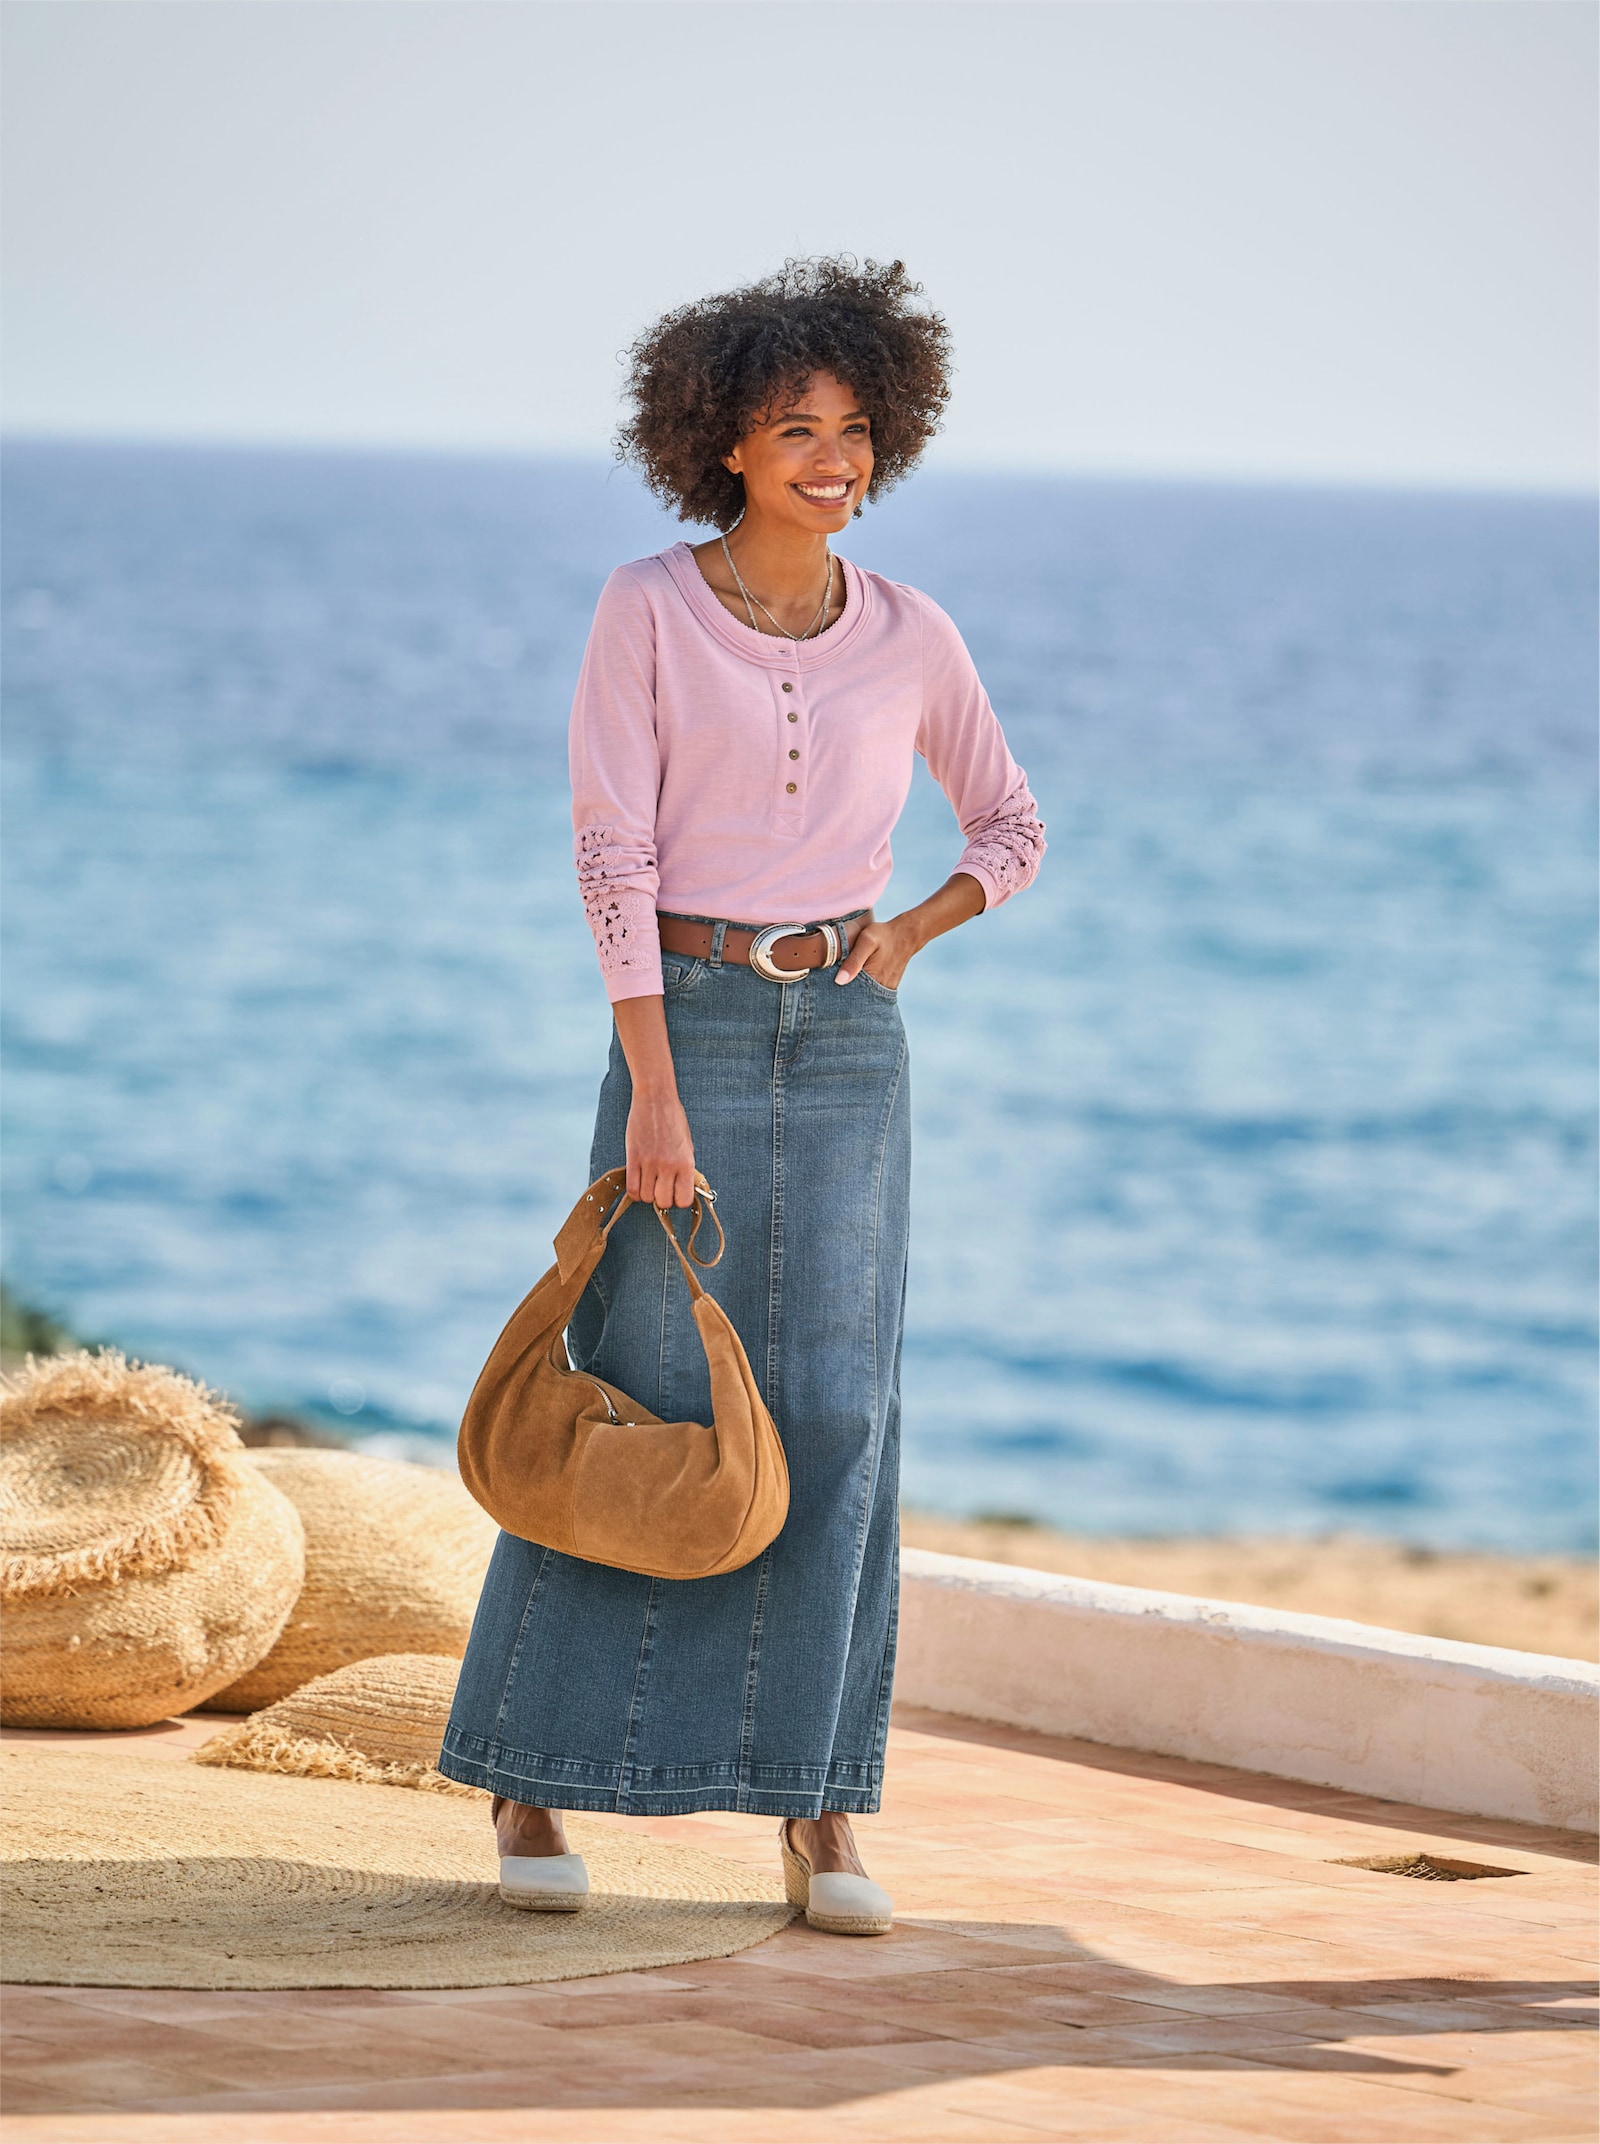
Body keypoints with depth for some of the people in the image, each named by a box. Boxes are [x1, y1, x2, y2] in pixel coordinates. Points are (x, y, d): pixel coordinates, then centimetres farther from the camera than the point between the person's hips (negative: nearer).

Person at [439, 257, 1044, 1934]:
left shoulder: (908, 637, 5)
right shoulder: (646, 612, -4)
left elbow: (1012, 832, 18)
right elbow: (612, 850, -9)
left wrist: (905, 938, -1)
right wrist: (653, 1089, -16)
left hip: (845, 1042, 3)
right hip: (683, 1026, -3)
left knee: (836, 1408, -2)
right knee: (643, 1395, -2)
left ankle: (818, 1814, 3)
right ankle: (532, 1782, 10)